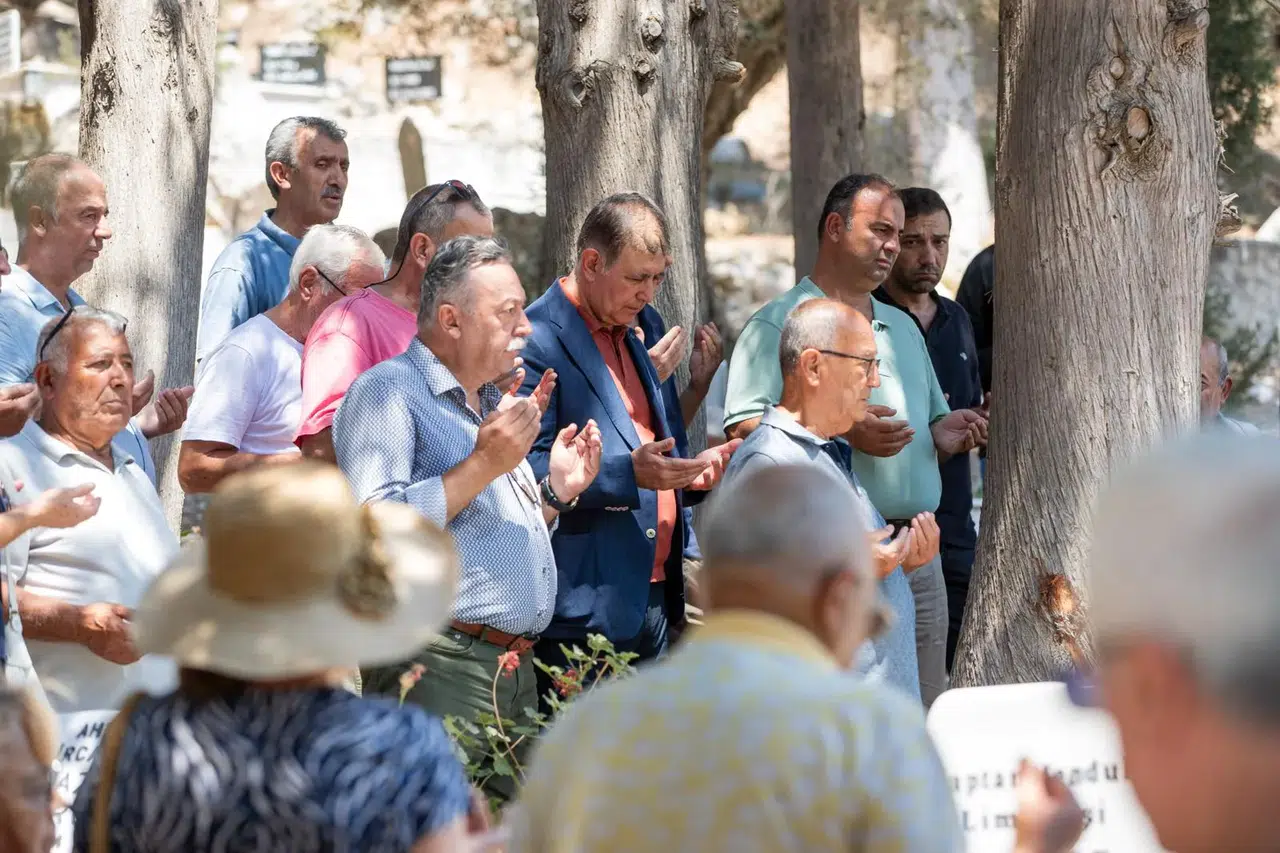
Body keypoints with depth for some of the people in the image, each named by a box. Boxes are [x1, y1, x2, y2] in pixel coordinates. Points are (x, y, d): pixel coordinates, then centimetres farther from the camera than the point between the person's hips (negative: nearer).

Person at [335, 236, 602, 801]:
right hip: (438, 669, -9)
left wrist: (556, 490, 13)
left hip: (517, 669, 9)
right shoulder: (387, 394, -7)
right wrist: (484, 464, -19)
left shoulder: (493, 404, 23)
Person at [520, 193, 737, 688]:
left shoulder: (646, 327, 17)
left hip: (654, 598, 8)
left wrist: (692, 471, 4)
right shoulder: (539, 340, -10)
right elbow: (528, 470, -15)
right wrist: (628, 473, -24)